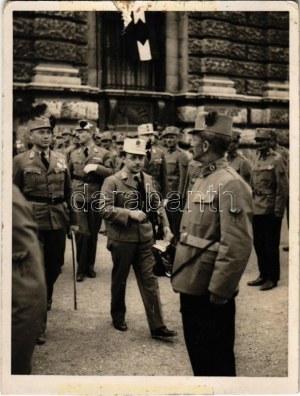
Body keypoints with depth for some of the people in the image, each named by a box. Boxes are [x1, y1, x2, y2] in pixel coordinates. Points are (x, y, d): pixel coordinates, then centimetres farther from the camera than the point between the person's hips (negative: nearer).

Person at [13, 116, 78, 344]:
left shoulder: (61, 159, 10)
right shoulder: (21, 161, -1)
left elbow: (68, 192, 13)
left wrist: (72, 219, 10)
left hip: (58, 220, 4)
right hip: (33, 221, -4)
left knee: (55, 266, 13)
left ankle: (44, 301, 45)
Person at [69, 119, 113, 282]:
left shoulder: (103, 153, 2)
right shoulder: (73, 154, 9)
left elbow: (111, 173, -5)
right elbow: (69, 176, 16)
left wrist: (96, 167, -19)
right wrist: (70, 194, 9)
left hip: (96, 199, 0)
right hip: (79, 199, 1)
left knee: (93, 233, 9)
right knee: (82, 233, -6)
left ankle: (90, 265, 24)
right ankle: (81, 267, 8)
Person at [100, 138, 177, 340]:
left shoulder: (147, 179, 7)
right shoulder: (112, 181, -11)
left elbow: (157, 204, 14)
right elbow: (105, 209, -18)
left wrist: (166, 225, 4)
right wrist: (130, 213, -27)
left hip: (145, 238, 4)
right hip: (122, 239, -4)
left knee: (150, 281, 3)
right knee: (120, 281, 13)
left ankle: (157, 326, 7)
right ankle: (118, 317, 34)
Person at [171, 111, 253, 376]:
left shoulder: (231, 184, -20)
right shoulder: (203, 179, 10)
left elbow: (238, 247, -24)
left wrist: (219, 293, -20)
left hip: (210, 291, -9)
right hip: (191, 284, 9)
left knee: (215, 359, 8)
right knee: (196, 350, 22)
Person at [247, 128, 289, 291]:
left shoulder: (276, 160, -9)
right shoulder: (257, 159, 12)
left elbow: (283, 187, -12)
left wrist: (278, 211, -14)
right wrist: (251, 204, 12)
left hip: (270, 211, -7)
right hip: (257, 209, 7)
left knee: (271, 245, 3)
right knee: (259, 244, 13)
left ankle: (272, 277, 15)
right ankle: (263, 274, 26)